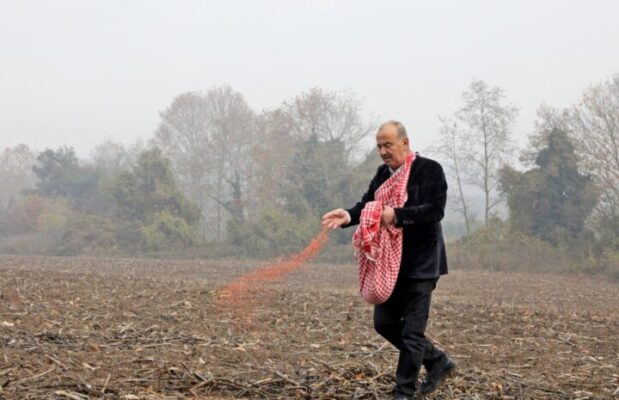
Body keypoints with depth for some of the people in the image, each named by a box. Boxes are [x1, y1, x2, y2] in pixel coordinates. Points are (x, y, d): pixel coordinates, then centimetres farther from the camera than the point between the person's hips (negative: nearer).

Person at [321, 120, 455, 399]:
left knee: (412, 331, -2)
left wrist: (397, 215, -31)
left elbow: (435, 209, -21)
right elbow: (368, 203, 4)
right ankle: (438, 362, 27)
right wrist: (348, 216, -18)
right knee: (384, 323, 11)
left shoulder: (430, 169, -11)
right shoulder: (383, 173, 9)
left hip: (420, 263, -7)